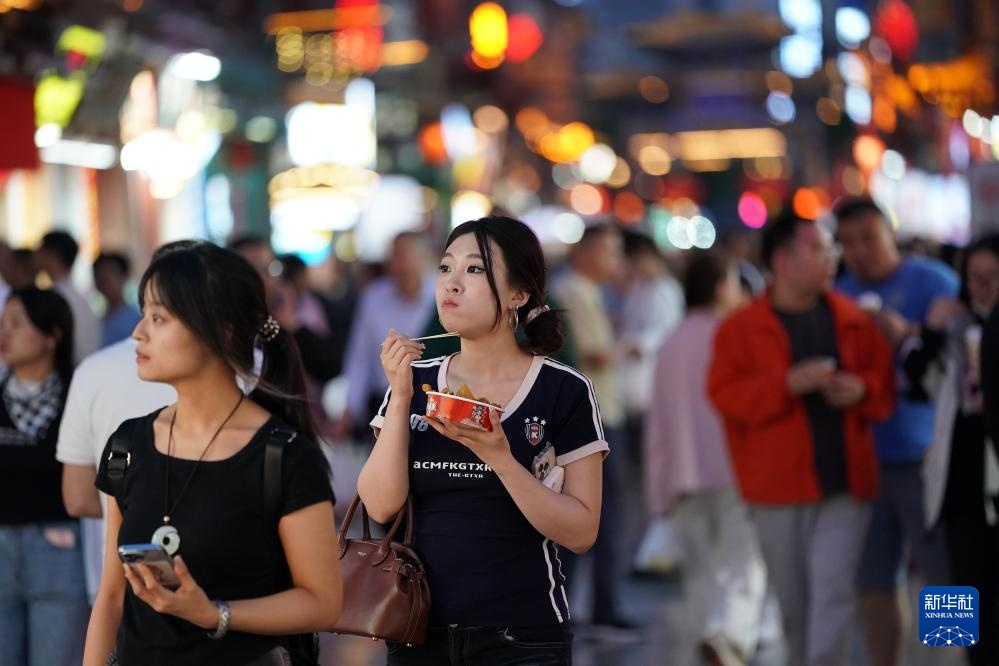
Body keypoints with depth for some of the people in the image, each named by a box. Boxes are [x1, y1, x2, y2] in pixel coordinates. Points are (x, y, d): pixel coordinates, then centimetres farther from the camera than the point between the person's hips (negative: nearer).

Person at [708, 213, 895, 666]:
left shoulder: (853, 322, 8)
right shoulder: (741, 328, 0)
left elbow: (886, 385, 14)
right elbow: (725, 395, -8)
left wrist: (863, 390, -9)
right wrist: (787, 384, -20)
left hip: (844, 485, 1)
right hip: (779, 487, -1)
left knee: (833, 594, -10)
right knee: (793, 603, 9)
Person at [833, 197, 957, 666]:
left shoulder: (933, 282, -1)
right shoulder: (840, 296, 14)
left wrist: (908, 337, -21)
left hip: (923, 456, -5)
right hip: (861, 456, 5)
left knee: (945, 576, -7)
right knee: (873, 582, 5)